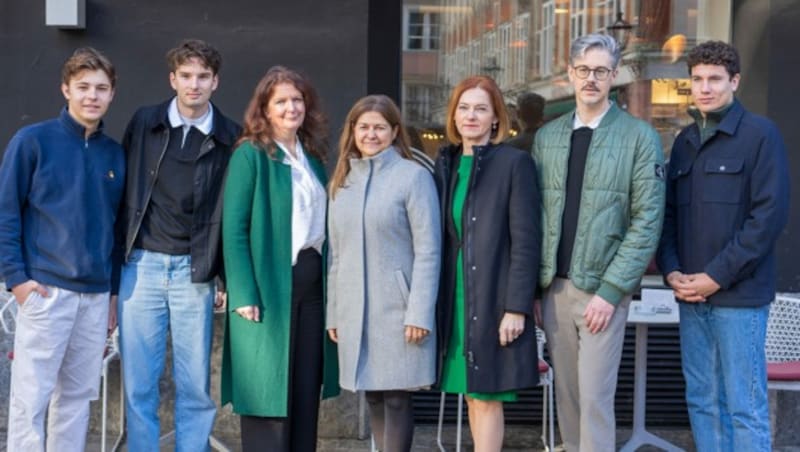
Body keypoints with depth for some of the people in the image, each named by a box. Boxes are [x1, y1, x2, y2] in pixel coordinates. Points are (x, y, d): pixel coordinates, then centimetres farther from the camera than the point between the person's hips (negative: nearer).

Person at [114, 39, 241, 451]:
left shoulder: (229, 139, 3)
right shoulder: (143, 123, 5)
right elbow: (122, 193, 7)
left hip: (195, 272, 0)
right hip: (142, 266, 1)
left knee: (195, 385, 4)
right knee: (138, 383, 4)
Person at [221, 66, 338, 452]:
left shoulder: (313, 157, 14)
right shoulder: (250, 155, -4)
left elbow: (322, 223, 15)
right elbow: (233, 229, -10)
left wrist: (329, 286, 7)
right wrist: (244, 296, -17)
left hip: (312, 285, 6)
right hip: (268, 288, -6)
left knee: (305, 392, 9)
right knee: (268, 392, -1)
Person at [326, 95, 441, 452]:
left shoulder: (413, 175, -5)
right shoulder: (342, 180, 13)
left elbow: (428, 250, -9)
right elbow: (336, 253, 15)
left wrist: (419, 312, -14)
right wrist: (333, 312, 12)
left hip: (397, 308, -5)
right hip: (354, 310, 6)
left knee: (396, 396, -4)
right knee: (373, 396, 11)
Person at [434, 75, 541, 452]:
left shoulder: (515, 162, -6)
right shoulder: (446, 163, 10)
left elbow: (526, 241, -10)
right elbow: (442, 237, 12)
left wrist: (517, 307, -15)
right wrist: (438, 300, 9)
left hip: (494, 299, -5)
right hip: (456, 299, 6)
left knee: (486, 397, -2)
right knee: (472, 396, 12)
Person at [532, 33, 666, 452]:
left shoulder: (639, 137, -3)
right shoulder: (546, 136, 10)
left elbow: (647, 221, -8)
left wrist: (611, 290, -13)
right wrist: (534, 284, 4)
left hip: (602, 288, -4)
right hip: (553, 287, 4)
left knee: (595, 398, -6)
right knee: (566, 394, 12)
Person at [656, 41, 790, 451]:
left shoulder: (760, 134, -5)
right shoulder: (684, 141, 14)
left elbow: (769, 216, -11)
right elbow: (668, 213, 16)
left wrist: (717, 276, -14)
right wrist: (671, 270, -1)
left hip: (739, 295, -6)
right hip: (690, 295, 6)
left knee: (745, 406, -2)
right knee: (702, 401, 11)